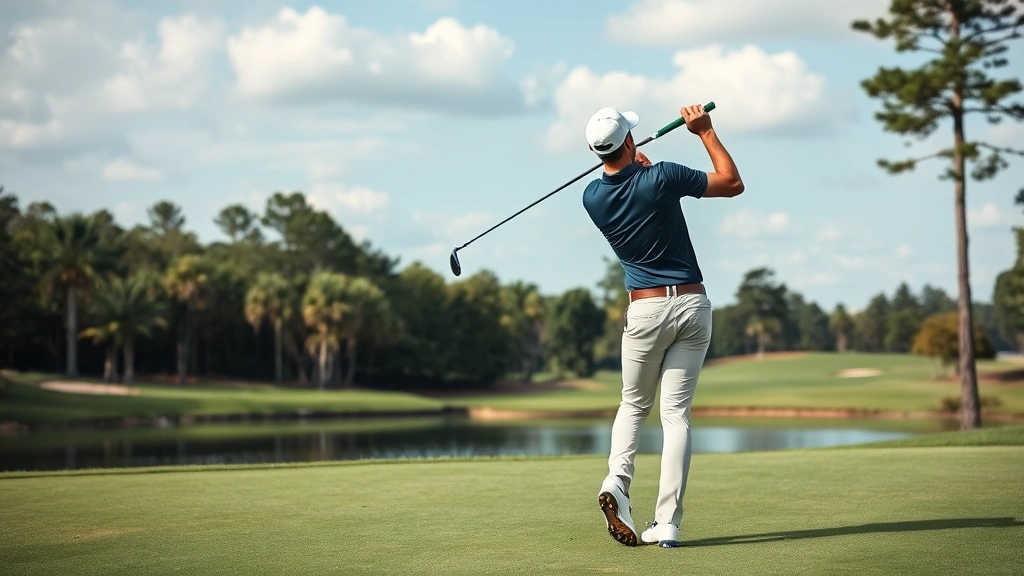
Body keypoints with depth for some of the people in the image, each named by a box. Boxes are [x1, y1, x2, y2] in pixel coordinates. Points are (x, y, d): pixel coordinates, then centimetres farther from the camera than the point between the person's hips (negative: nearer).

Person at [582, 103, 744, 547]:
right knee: (676, 413, 2)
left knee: (633, 405, 19)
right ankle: (668, 524, -3)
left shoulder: (593, 197, -1)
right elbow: (733, 184, 1)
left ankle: (616, 480, -9)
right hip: (693, 304, -1)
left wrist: (637, 168, 25)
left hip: (646, 309, 1)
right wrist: (706, 132, 6)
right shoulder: (661, 178, -11)